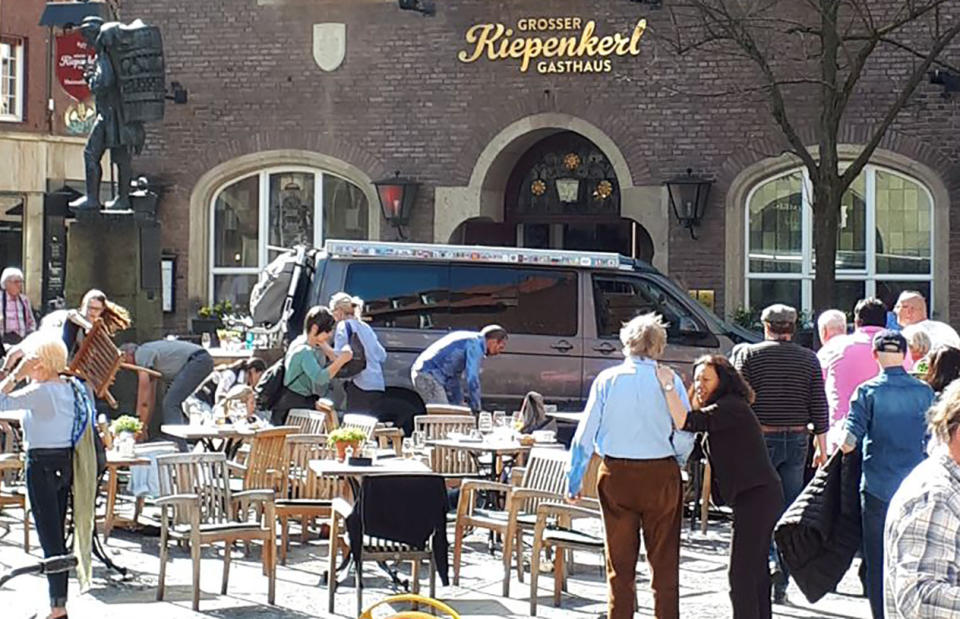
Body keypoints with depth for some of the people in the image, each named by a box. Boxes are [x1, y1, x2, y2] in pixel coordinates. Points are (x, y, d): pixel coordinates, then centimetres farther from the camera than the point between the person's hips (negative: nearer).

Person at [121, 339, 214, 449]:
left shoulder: (141, 354, -5)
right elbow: (150, 398, 28)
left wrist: (142, 426, -3)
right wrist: (145, 425, 28)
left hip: (197, 361, -11)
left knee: (170, 403, -13)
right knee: (173, 403, 17)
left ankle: (179, 449, -20)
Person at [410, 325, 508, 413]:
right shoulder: (476, 344, -9)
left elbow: (453, 377, 25)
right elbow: (472, 378, -15)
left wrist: (458, 404, 24)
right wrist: (476, 409, -8)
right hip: (429, 375, -10)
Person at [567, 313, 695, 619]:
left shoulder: (607, 379, -1)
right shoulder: (669, 381, -5)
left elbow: (585, 435, -1)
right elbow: (685, 438, -6)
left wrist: (574, 480, 6)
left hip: (616, 475, 1)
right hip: (660, 475, -1)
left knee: (620, 563, 9)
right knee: (664, 562, 7)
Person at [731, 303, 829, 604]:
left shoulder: (749, 354, -2)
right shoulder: (809, 359, 5)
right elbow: (819, 407, 3)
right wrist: (821, 446, 9)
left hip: (760, 438, -2)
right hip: (796, 441, 2)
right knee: (789, 511, 7)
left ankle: (769, 560, -16)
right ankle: (781, 585, 9)